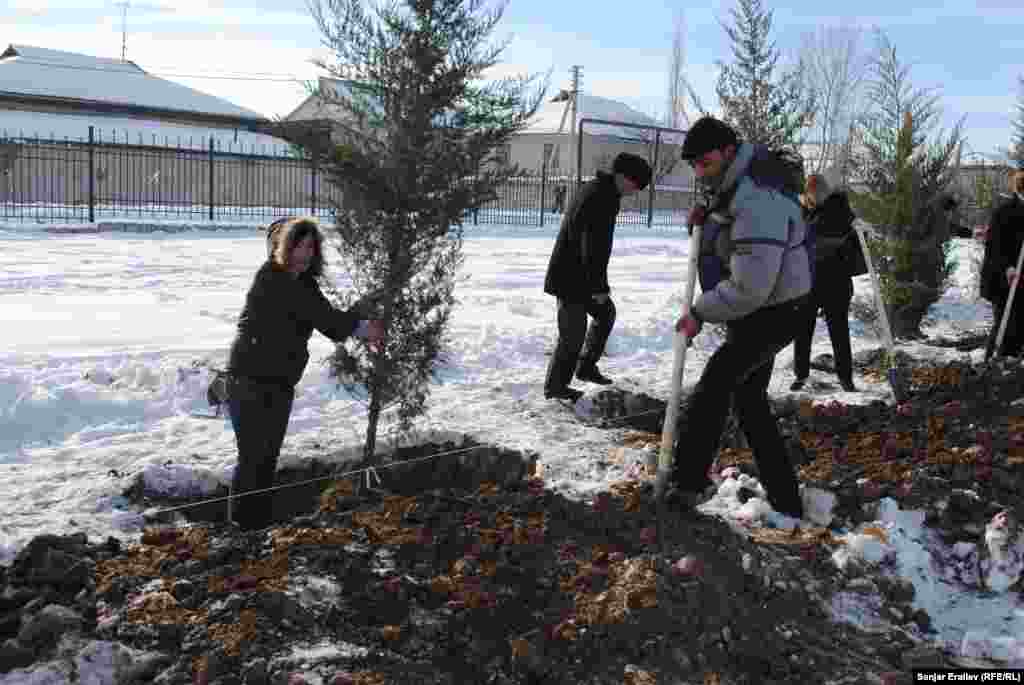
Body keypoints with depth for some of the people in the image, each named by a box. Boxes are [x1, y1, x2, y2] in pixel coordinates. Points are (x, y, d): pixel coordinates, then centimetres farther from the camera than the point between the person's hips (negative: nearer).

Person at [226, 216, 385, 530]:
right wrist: (358, 326, -21)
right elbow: (317, 312, -23)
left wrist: (361, 327, -15)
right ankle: (243, 526, 6)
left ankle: (261, 521, 25)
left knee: (269, 455, 14)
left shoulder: (304, 282, 10)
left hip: (281, 383, 8)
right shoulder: (270, 278, -16)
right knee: (253, 455, -5)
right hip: (252, 380, -8)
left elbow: (326, 318, 2)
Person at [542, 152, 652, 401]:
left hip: (575, 274, 11)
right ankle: (555, 386, 11)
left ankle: (586, 367, 27)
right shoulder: (601, 199, -22)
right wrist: (599, 287, -17)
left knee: (606, 312, 20)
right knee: (573, 334, -2)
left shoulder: (595, 189, 12)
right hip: (571, 278, -11)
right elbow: (595, 247, -24)